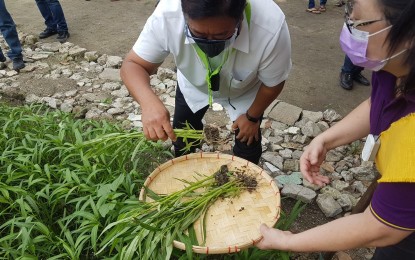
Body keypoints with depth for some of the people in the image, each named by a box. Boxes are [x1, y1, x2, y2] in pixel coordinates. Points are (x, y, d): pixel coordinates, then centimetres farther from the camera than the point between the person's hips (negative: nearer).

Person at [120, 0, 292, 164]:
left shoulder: (271, 28, -41)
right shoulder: (166, 16, -39)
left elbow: (273, 84, -22)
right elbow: (133, 64, -28)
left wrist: (252, 117, -6)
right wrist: (148, 101, -49)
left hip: (244, 92, -1)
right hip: (192, 86, 2)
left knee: (248, 146, 9)